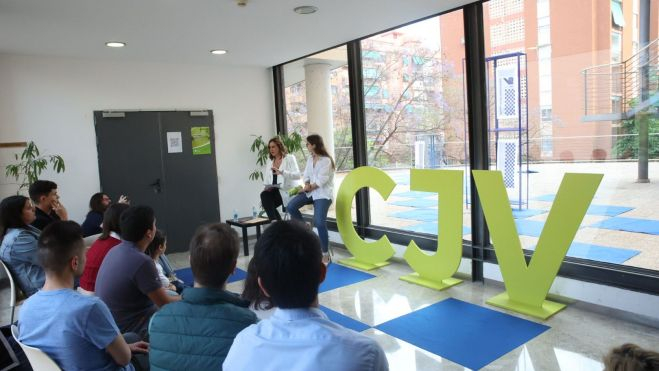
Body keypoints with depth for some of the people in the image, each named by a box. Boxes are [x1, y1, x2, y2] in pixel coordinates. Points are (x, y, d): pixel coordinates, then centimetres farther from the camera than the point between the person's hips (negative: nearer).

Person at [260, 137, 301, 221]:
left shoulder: (290, 158, 1)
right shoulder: (269, 161, 18)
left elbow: (297, 175, -14)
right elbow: (266, 179, 15)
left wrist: (282, 172, -27)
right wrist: (267, 187, -6)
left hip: (287, 191, -5)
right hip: (274, 191, 5)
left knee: (265, 195, -29)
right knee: (264, 195, -28)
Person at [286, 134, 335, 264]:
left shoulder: (326, 160, -11)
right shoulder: (310, 159, 13)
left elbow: (321, 181, -16)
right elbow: (306, 176, 11)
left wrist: (309, 187, -9)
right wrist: (307, 186, -9)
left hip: (323, 194, -7)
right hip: (310, 191, 7)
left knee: (319, 222, -21)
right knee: (290, 207, -15)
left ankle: (326, 254, -7)